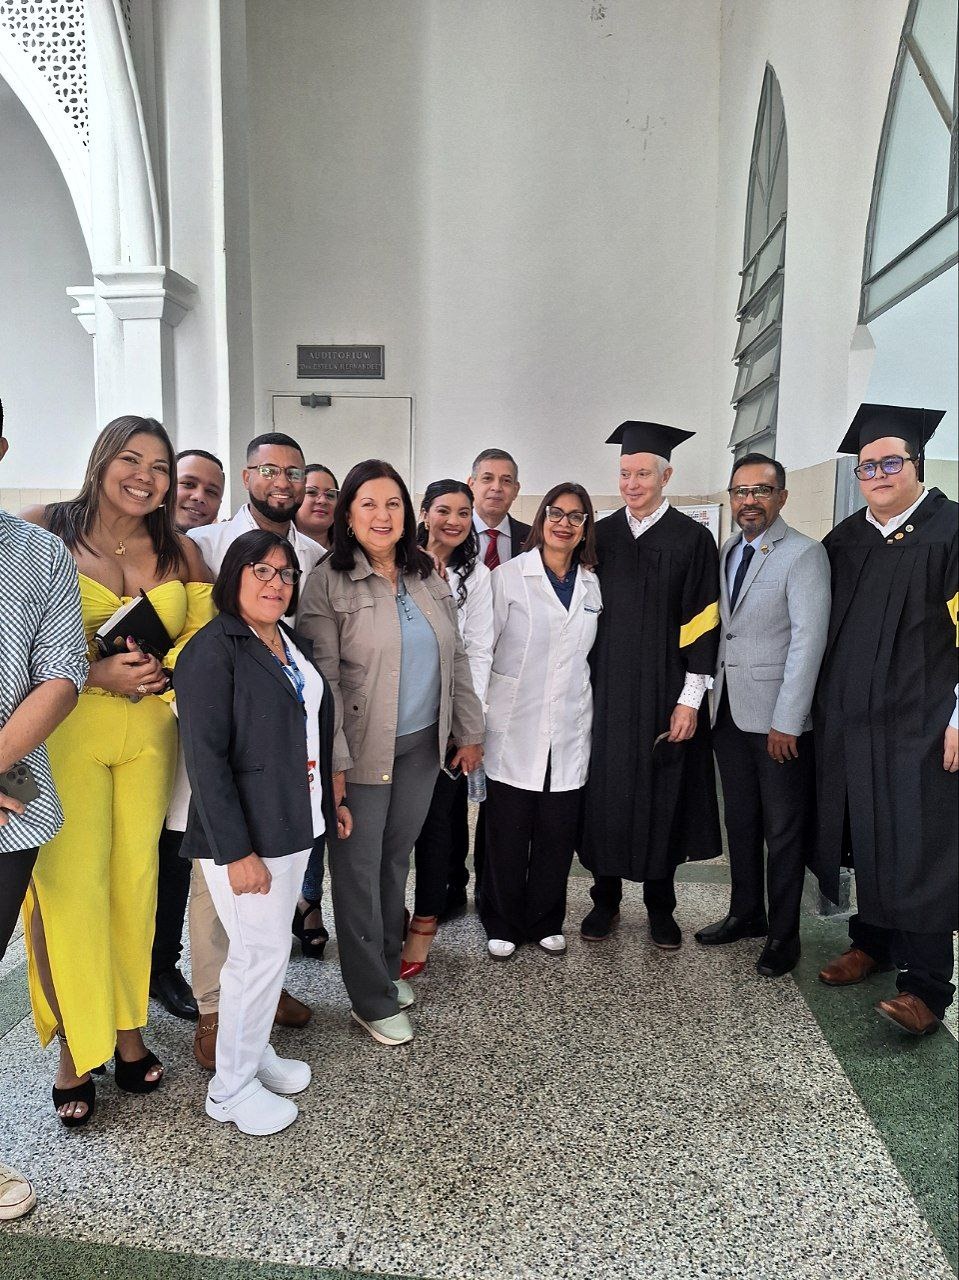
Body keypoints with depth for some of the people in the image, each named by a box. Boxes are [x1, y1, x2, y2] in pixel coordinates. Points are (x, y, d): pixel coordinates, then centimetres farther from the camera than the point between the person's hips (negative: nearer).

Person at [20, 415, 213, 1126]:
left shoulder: (179, 550, 7)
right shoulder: (44, 530, -4)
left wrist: (165, 668, -10)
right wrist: (95, 672, -18)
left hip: (148, 734, 3)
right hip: (66, 733, -3)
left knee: (135, 881, 9)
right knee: (71, 885, -2)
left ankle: (128, 1028, 26)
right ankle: (75, 1051, 16)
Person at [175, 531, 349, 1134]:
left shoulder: (294, 644, 10)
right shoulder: (213, 650, -15)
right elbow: (206, 757, -19)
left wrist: (330, 801, 17)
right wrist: (236, 851, -21)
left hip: (295, 825, 8)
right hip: (244, 835, -8)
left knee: (270, 947, 18)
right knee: (263, 952, 0)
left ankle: (255, 1050, 36)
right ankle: (230, 1088, 19)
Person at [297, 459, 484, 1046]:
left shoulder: (429, 577, 7)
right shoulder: (328, 583, -10)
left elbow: (456, 658, 11)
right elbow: (323, 678, -14)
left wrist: (469, 731, 11)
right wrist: (332, 761, -17)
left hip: (423, 746, 5)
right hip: (364, 751, -5)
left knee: (396, 861, 18)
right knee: (359, 870, 6)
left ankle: (389, 968, 37)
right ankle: (372, 998, 22)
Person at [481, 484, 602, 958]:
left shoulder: (592, 586, 9)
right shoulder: (508, 576, -4)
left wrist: (588, 713, 13)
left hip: (569, 732, 4)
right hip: (514, 730, -3)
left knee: (557, 835, 10)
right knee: (507, 834, 6)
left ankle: (545, 922, 29)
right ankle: (502, 924, 24)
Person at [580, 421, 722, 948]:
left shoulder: (692, 539, -3)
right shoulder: (600, 537, 6)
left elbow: (702, 623, -6)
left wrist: (690, 700, -11)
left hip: (664, 696, -2)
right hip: (605, 692, 2)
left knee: (662, 797, 7)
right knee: (604, 795, 7)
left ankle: (660, 907, 24)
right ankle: (606, 899, 25)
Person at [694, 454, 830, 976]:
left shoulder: (804, 555, -10)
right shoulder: (725, 552, 11)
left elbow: (808, 640, -16)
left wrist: (786, 722, -18)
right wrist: (709, 698, 5)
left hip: (779, 718, -6)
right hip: (729, 711, 6)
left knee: (784, 830, 5)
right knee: (740, 821, 17)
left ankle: (783, 933, 20)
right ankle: (746, 913, 33)